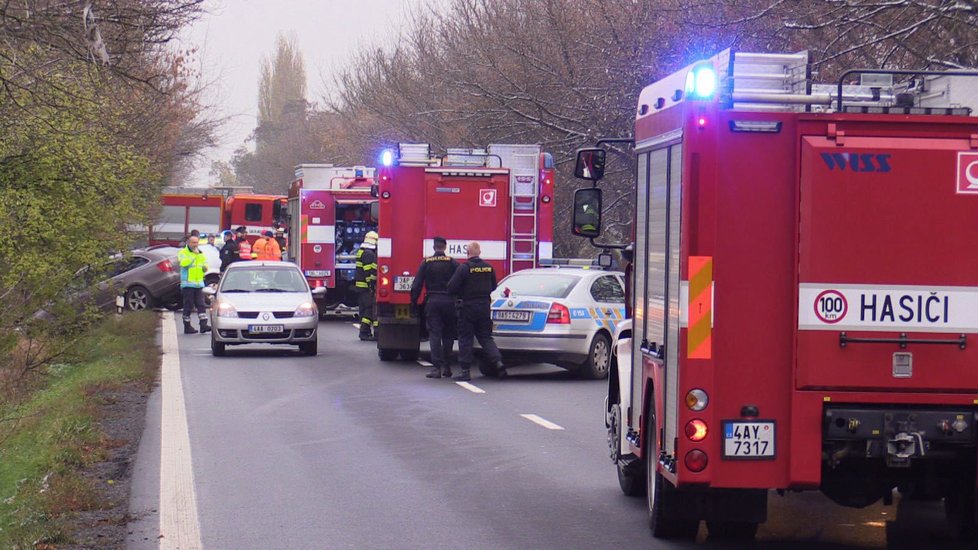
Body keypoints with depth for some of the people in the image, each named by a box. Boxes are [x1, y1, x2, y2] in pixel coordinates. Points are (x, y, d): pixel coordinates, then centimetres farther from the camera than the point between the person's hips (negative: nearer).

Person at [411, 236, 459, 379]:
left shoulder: (426, 263, 3)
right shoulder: (453, 263, 0)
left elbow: (417, 285, 1)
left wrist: (414, 302, 8)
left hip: (432, 302, 0)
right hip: (449, 302, 0)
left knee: (434, 334, 0)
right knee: (448, 335, 12)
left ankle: (437, 367, -11)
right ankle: (446, 367, 12)